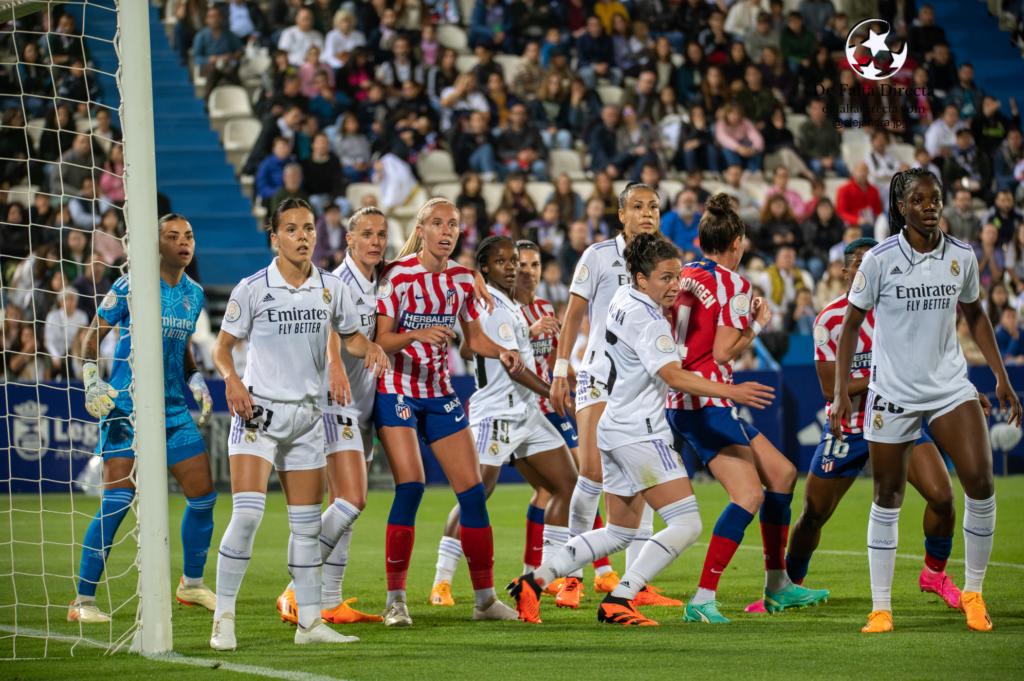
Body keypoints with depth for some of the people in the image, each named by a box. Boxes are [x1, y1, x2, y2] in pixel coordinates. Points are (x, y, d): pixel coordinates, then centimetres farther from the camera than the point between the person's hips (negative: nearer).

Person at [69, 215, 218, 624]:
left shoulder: (194, 294, 11)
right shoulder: (131, 286, -6)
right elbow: (93, 333, 0)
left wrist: (195, 380, 9)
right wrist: (91, 380, -12)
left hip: (174, 409, 6)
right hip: (127, 406, -6)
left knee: (204, 494, 4)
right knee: (117, 502, -13)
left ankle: (192, 583, 26)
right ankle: (83, 601, -7)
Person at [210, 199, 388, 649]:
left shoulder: (332, 289, 4)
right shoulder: (252, 289, -6)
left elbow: (350, 337, 19)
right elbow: (222, 346, 0)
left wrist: (372, 349, -4)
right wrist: (232, 379, -19)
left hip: (307, 415, 4)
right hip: (258, 410, -4)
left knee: (307, 523, 8)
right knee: (247, 513, -17)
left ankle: (310, 621, 16)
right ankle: (224, 618, -11)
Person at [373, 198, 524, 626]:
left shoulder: (462, 279, 5)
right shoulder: (398, 275, -10)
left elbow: (474, 338, 14)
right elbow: (381, 340, -14)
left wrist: (503, 353, -6)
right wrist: (417, 334, -32)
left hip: (440, 394, 5)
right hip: (397, 392, -5)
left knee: (472, 490, -1)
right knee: (410, 486, -18)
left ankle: (485, 598, 9)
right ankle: (395, 600, -10)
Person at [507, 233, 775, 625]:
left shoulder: (623, 298, 10)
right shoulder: (647, 321, -17)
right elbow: (674, 377, -25)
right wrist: (730, 392, -26)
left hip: (616, 429, 10)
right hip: (641, 434, -10)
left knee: (620, 532, 19)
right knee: (686, 524, -12)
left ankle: (535, 581, 13)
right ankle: (618, 601, -16)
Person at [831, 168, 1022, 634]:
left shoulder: (962, 257, 0)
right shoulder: (880, 260, -9)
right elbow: (851, 323, -1)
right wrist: (841, 393, -6)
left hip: (950, 387, 2)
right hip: (893, 393, -2)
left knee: (980, 481, -14)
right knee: (887, 498, 2)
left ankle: (973, 591, 4)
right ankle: (880, 607, 14)